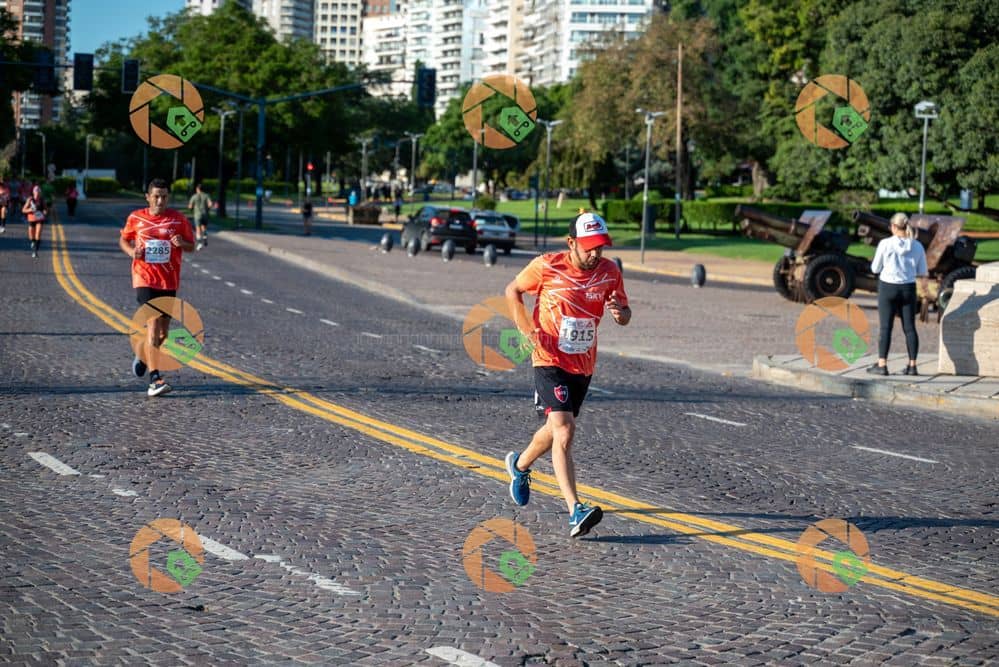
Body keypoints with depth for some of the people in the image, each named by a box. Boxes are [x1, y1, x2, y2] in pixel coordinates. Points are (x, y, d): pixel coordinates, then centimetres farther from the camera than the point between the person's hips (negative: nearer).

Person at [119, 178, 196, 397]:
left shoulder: (179, 219, 1)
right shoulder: (136, 218, 2)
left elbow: (191, 246, 7)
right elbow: (123, 240, 16)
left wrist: (182, 244, -17)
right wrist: (131, 251, -6)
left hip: (169, 282, 3)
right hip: (145, 278, -2)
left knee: (163, 332, 11)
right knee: (153, 324, -18)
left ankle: (143, 355, 45)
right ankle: (155, 379, -21)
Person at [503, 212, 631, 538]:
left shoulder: (610, 271, -2)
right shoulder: (546, 266, -12)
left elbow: (625, 314, 6)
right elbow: (512, 291, 3)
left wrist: (620, 313, -19)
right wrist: (527, 330, -9)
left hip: (584, 365, 5)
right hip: (550, 362, -5)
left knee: (556, 429, 20)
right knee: (564, 430, -19)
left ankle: (520, 464, 50)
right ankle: (575, 512, -23)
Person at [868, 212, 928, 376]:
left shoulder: (885, 244, -9)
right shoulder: (917, 246, -1)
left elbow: (875, 269, -2)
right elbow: (922, 273, 5)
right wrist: (925, 283, 27)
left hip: (888, 288, -3)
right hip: (908, 289, 3)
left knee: (886, 327, 1)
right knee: (909, 327, 7)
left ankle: (882, 365, -1)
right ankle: (912, 366, 9)